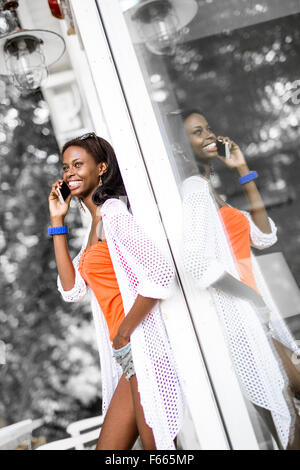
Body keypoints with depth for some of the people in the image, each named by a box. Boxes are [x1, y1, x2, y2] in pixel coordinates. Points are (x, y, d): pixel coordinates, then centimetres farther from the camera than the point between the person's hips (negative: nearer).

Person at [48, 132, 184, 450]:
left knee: (157, 444, 1)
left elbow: (160, 275, -21)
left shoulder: (113, 213, -10)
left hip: (141, 348, -9)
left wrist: (124, 334, -13)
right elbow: (72, 290, 10)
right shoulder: (95, 225, 18)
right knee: (107, 448, 14)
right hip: (126, 353, 9)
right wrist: (58, 224, 10)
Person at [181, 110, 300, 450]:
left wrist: (244, 172, 9)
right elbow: (198, 263, -25)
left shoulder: (209, 189, 16)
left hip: (254, 316, 10)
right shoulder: (194, 187, -13)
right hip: (235, 316, -10)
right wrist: (254, 298, -15)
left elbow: (263, 237, 13)